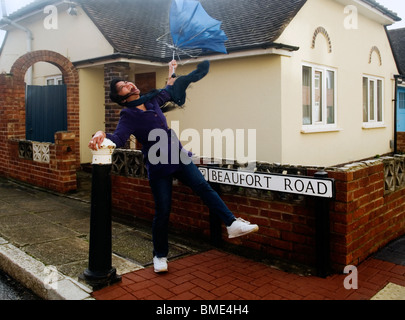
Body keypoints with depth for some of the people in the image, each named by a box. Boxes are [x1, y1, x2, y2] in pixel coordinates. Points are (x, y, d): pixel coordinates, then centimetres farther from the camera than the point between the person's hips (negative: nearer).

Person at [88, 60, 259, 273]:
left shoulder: (151, 100, 7)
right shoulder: (128, 116, -11)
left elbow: (167, 92, 29)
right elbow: (118, 138, -29)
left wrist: (171, 73, 28)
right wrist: (102, 135, -49)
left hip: (179, 158, 5)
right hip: (159, 168, -5)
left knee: (204, 187, -11)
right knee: (162, 212, 1)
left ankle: (232, 224, -12)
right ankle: (160, 256, 19)